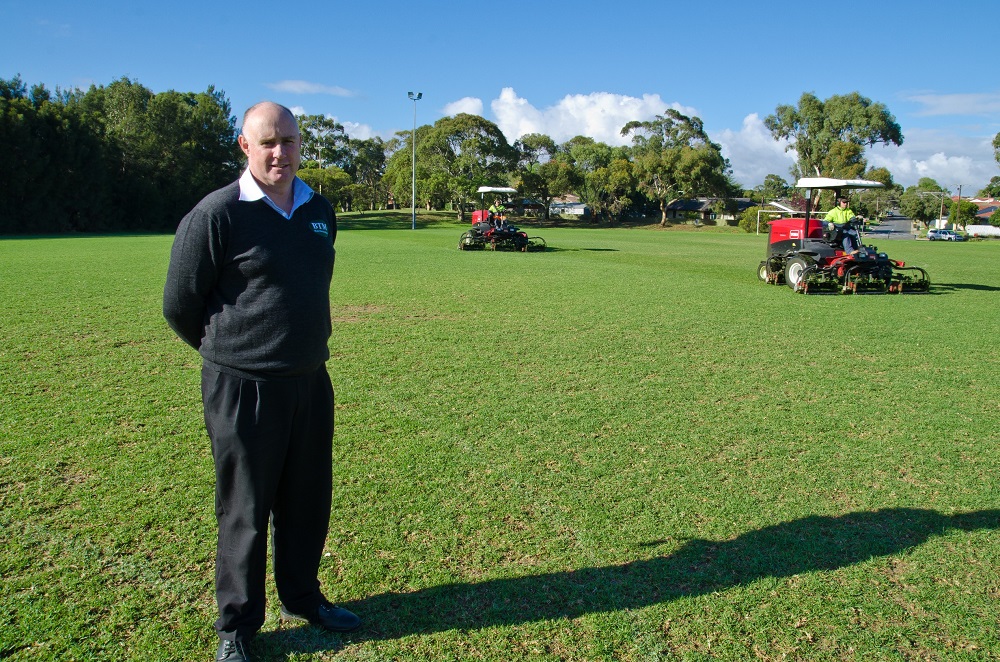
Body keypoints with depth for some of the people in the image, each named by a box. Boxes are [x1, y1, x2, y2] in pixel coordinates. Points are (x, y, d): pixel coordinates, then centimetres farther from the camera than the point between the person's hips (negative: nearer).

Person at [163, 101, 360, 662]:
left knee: (309, 501, 17)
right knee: (245, 511, 7)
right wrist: (230, 351, 8)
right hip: (243, 388, -6)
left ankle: (303, 599, 38)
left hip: (311, 381, 6)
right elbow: (180, 305, -5)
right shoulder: (216, 215, -13)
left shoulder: (321, 211, 7)